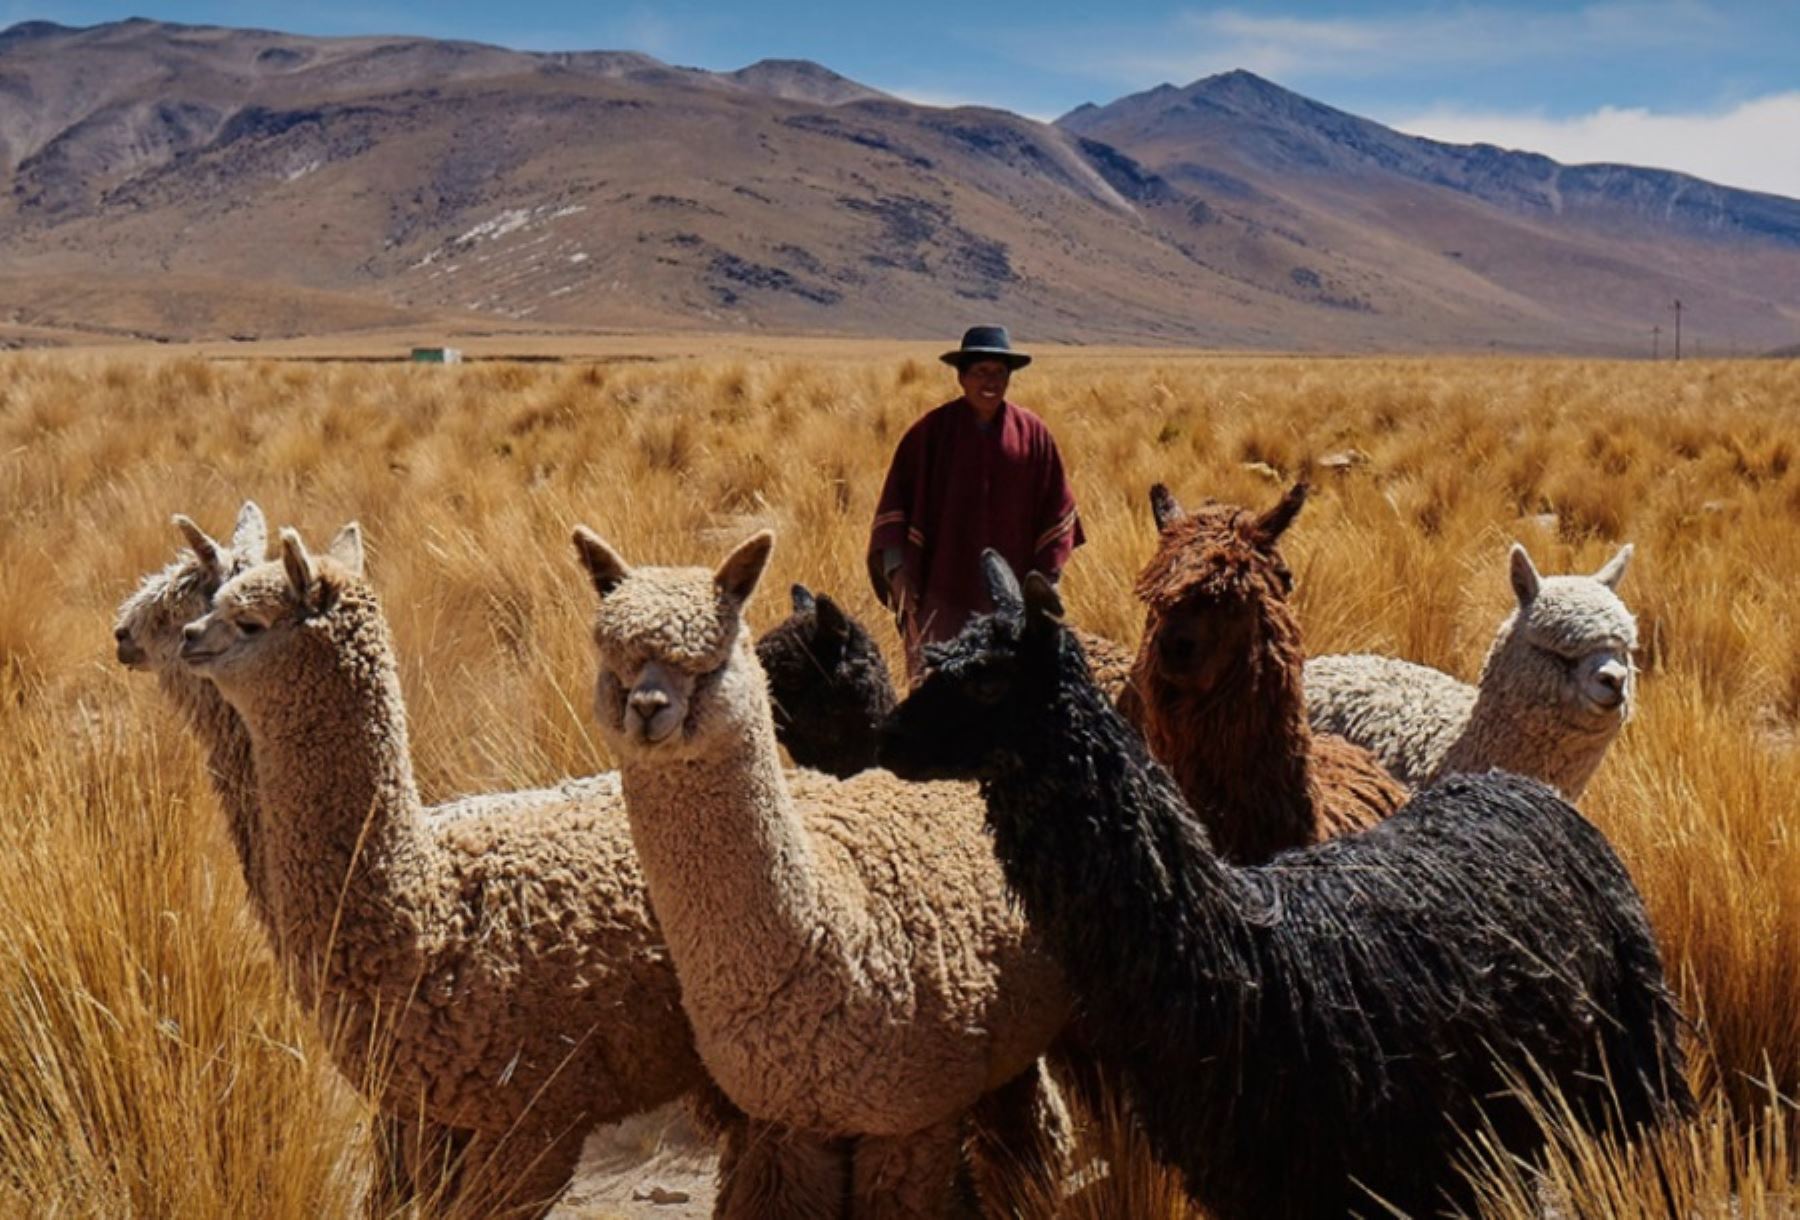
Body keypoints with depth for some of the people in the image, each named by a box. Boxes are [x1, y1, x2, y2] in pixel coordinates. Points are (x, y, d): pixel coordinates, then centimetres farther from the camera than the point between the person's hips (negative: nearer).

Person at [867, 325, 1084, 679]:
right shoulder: (932, 431, -3)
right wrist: (897, 568, -10)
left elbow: (1056, 507, 7)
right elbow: (895, 502, -2)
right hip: (941, 591, -2)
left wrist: (1048, 577, 3)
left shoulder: (1032, 433, 2)